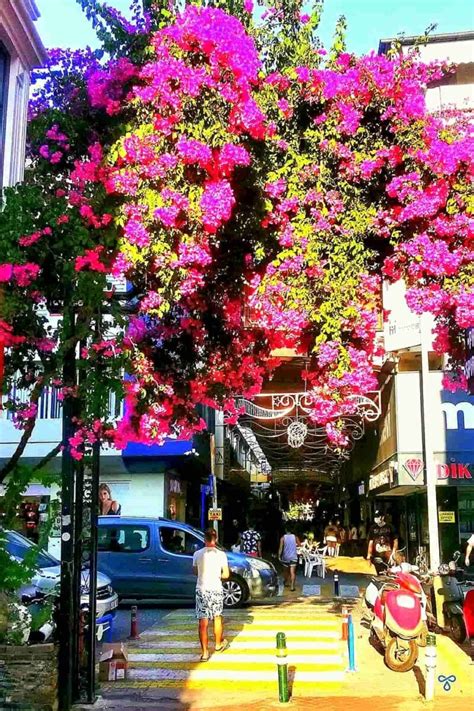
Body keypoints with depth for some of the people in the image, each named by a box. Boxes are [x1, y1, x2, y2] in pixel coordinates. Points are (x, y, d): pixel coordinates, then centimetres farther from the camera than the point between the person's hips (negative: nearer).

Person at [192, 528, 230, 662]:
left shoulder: (197, 554, -4)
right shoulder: (221, 554, -7)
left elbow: (195, 572, 8)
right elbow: (226, 574, -5)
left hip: (201, 590, 0)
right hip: (216, 589, 0)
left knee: (203, 622, 1)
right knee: (217, 618, 20)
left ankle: (204, 652, -1)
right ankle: (218, 644, 38)